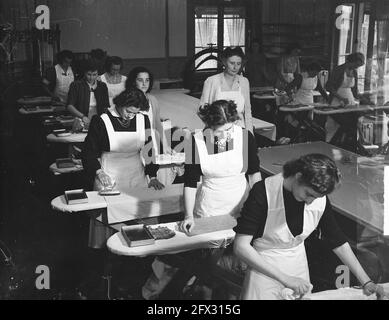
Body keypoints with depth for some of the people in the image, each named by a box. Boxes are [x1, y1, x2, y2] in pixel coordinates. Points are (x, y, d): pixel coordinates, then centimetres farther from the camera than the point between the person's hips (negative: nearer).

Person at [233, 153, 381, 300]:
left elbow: (338, 242, 3)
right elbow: (240, 247, -29)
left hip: (298, 264, 4)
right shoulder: (264, 192, -25)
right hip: (264, 267, -4)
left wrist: (366, 282, -1)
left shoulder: (320, 199, -11)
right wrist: (285, 278, -32)